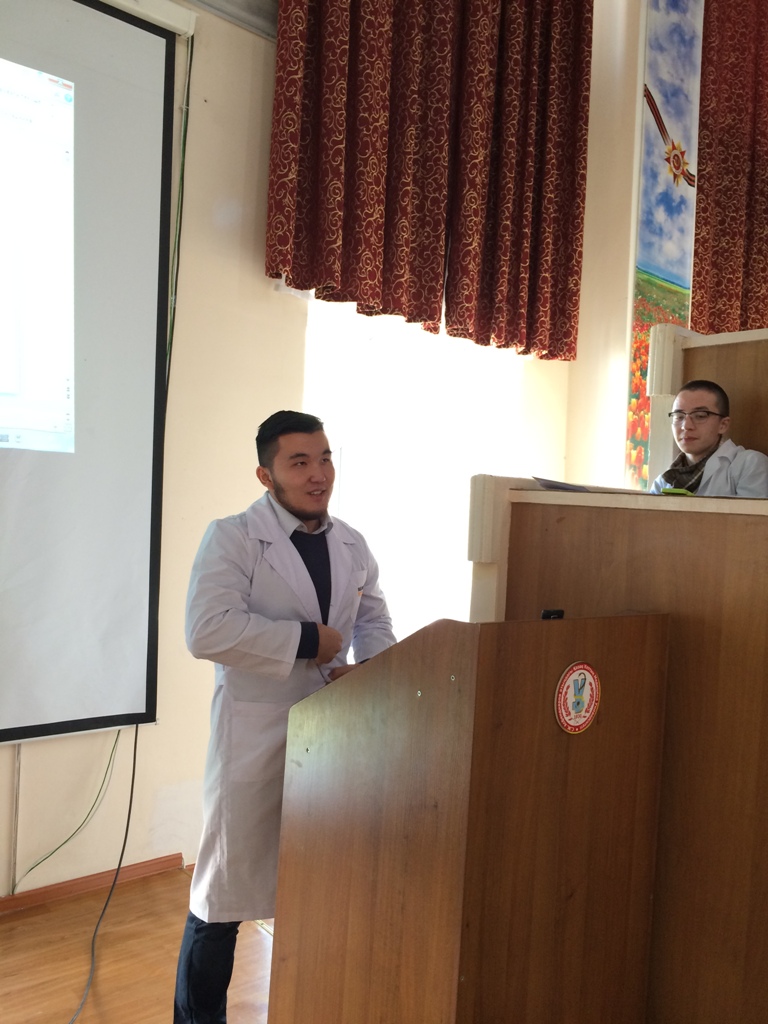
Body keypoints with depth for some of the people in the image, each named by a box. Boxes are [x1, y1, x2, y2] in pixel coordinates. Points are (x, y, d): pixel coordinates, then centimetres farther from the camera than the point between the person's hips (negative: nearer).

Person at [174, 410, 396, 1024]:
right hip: (256, 730, -5)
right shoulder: (231, 538, -11)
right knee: (229, 882, 8)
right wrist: (308, 640, -20)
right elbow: (207, 630, -24)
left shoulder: (353, 545, 7)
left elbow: (374, 620, 18)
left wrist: (368, 668, -4)